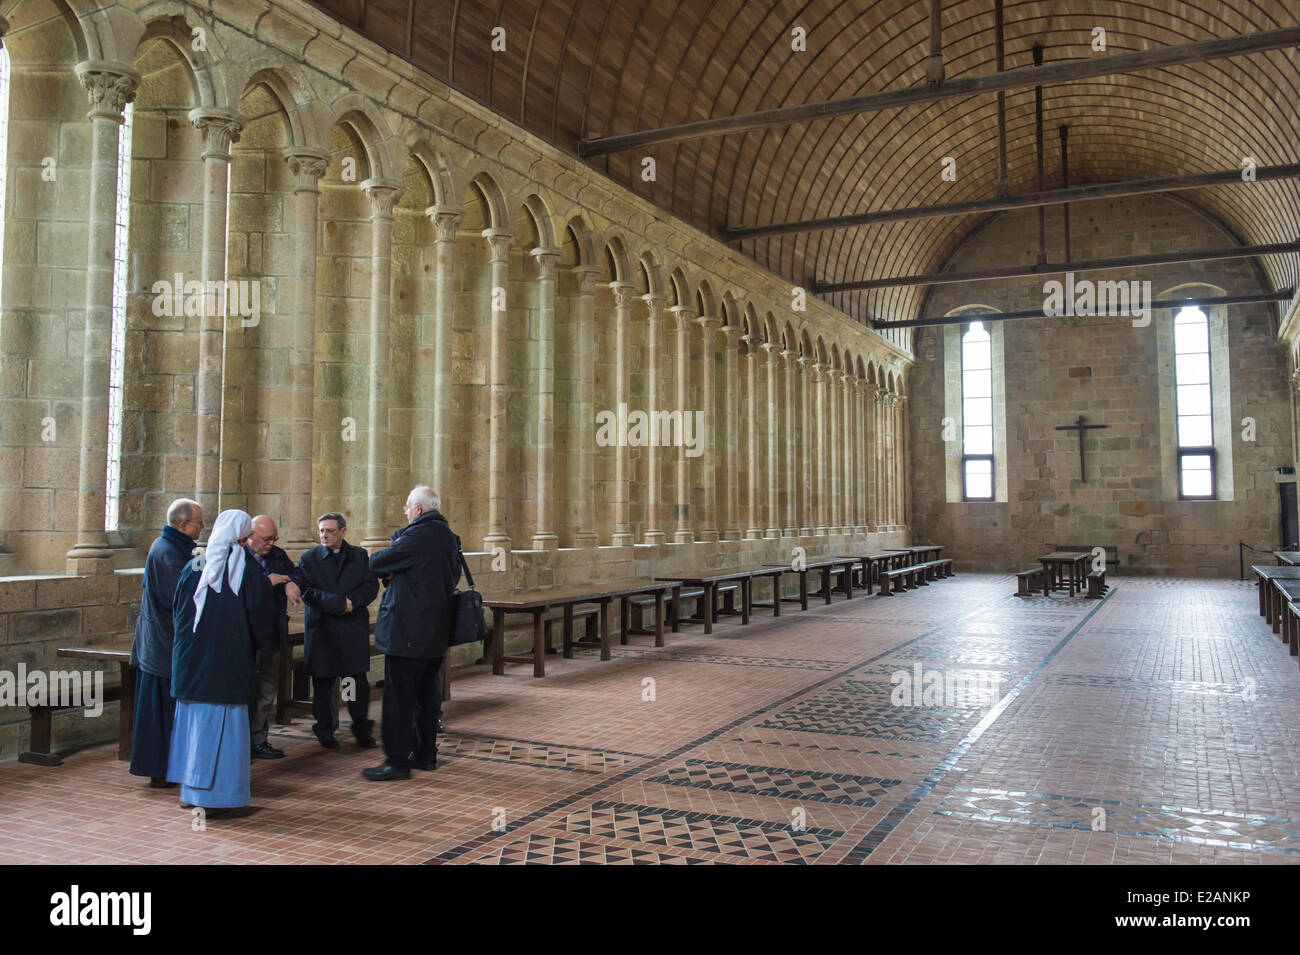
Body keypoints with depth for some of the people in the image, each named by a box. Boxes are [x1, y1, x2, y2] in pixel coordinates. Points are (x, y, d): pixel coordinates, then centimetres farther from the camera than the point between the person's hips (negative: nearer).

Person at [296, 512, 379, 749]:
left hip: (354, 626, 0)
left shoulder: (360, 556, 10)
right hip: (321, 629, 0)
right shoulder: (309, 559, 6)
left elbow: (371, 586, 3)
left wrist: (352, 601, -14)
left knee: (359, 681, 0)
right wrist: (340, 602, -14)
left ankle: (362, 729, 12)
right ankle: (325, 730, 19)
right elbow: (307, 592, -5)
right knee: (323, 682, 6)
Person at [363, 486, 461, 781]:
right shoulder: (449, 537, 10)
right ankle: (426, 754, 23)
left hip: (408, 631, -9)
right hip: (436, 633, 9)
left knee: (399, 696, -2)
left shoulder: (416, 536, -17)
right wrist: (396, 575, 6)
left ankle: (397, 760, 1)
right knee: (428, 694, 15)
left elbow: (375, 563, -10)